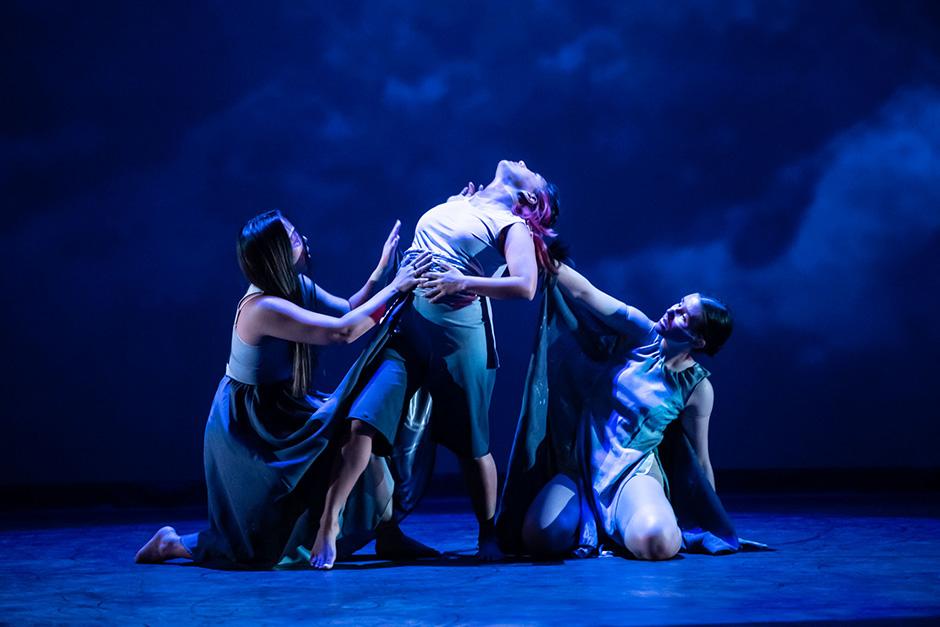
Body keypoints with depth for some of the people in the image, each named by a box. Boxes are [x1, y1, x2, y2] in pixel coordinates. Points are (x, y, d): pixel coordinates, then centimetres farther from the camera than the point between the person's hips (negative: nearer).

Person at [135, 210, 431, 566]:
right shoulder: (264, 307, -30)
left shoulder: (298, 286, -2)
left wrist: (382, 268, -5)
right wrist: (395, 287, -29)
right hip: (245, 429, -9)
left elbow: (348, 311, 5)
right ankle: (176, 544, 14)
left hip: (277, 412, 9)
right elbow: (343, 332, -34)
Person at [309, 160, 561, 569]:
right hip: (404, 326, 4)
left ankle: (488, 533, 23)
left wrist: (462, 282, -20)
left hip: (458, 334, -4)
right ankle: (328, 525, -9)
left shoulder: (513, 225, 5)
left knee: (471, 443, 4)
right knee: (363, 422, -11)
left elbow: (525, 286, -13)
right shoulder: (453, 206, 21)